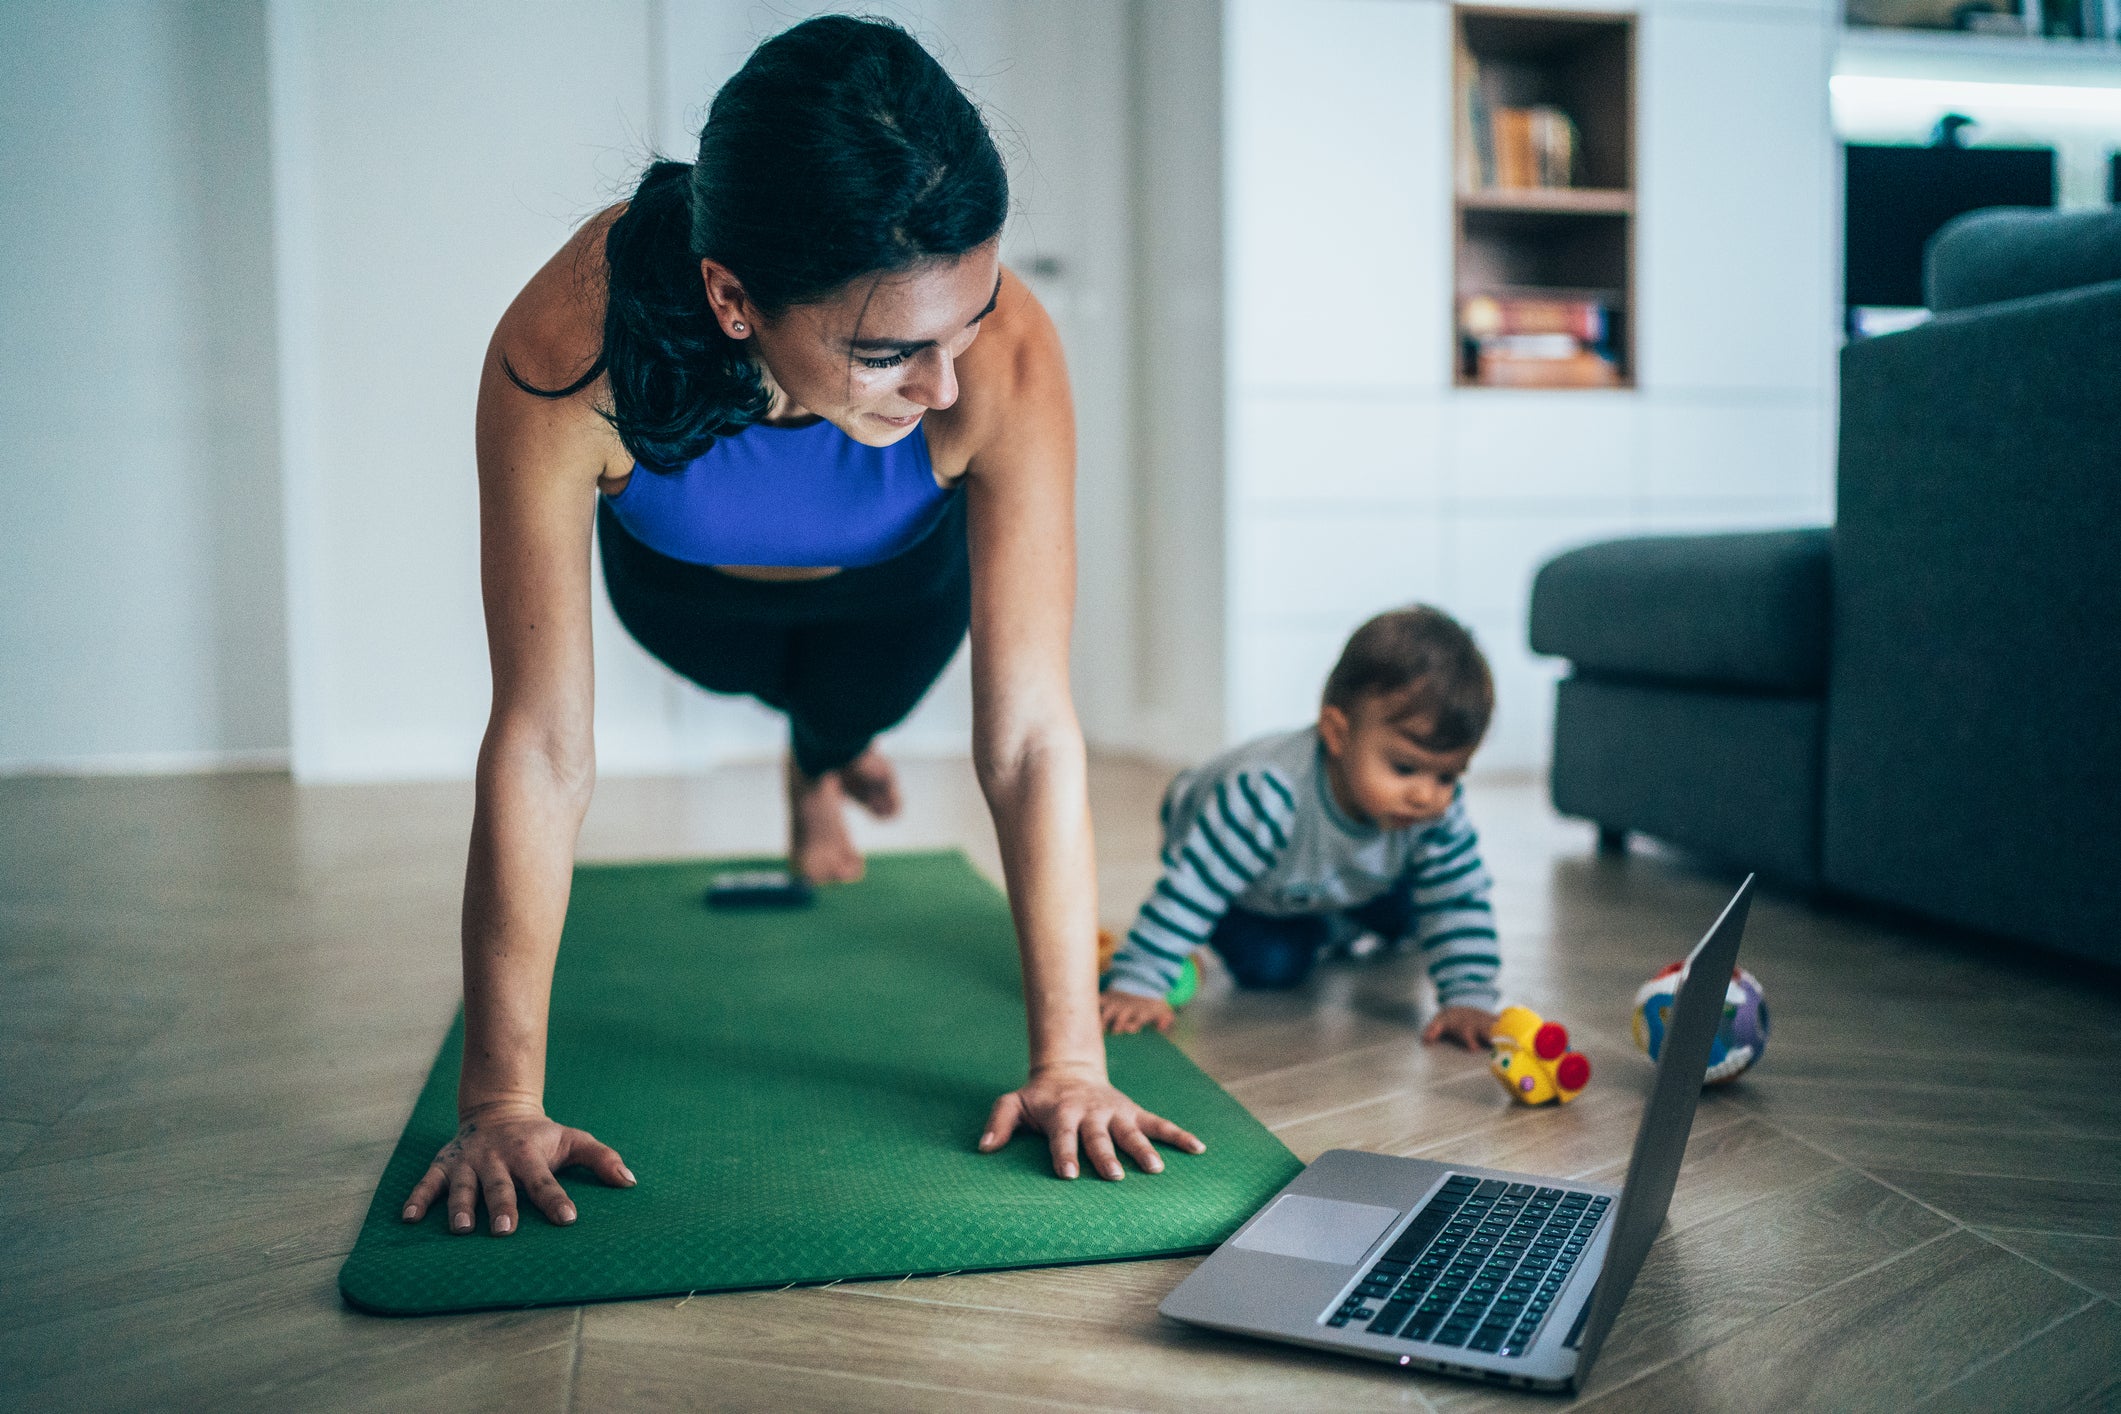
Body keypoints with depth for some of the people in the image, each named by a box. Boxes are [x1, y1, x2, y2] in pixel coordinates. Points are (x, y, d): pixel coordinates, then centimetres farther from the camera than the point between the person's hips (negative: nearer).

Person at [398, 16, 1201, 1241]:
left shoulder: (1006, 358, -46)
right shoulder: (565, 356, -47)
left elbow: (1032, 736, -41)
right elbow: (542, 748, -42)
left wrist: (1072, 1061, -40)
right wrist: (503, 1102, -39)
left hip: (897, 578, 0)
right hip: (681, 573, 1)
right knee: (748, 677, 29)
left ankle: (822, 773, 60)